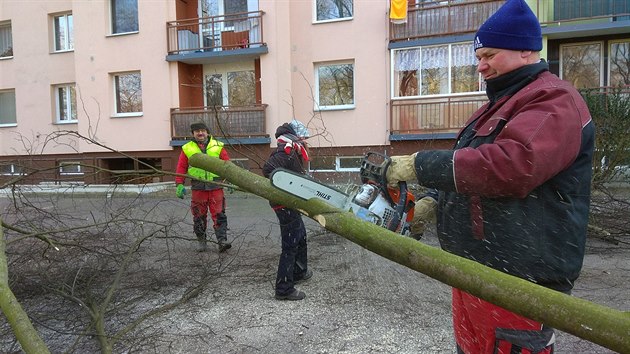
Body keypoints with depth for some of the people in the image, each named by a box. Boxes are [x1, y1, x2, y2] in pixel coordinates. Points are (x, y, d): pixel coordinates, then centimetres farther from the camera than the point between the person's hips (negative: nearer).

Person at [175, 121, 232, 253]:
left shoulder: (218, 146, 7)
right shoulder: (187, 149, 9)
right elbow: (181, 168, 9)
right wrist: (180, 184, 0)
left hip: (216, 186, -1)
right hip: (198, 188, 1)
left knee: (219, 215, -5)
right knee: (199, 216, 7)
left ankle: (222, 241, -4)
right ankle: (201, 240, 21)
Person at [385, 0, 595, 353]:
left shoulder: (555, 100, -14)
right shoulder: (501, 103, 18)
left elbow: (510, 165, -31)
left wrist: (420, 164, -26)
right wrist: (434, 201, 8)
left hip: (518, 281, -9)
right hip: (475, 268, 10)